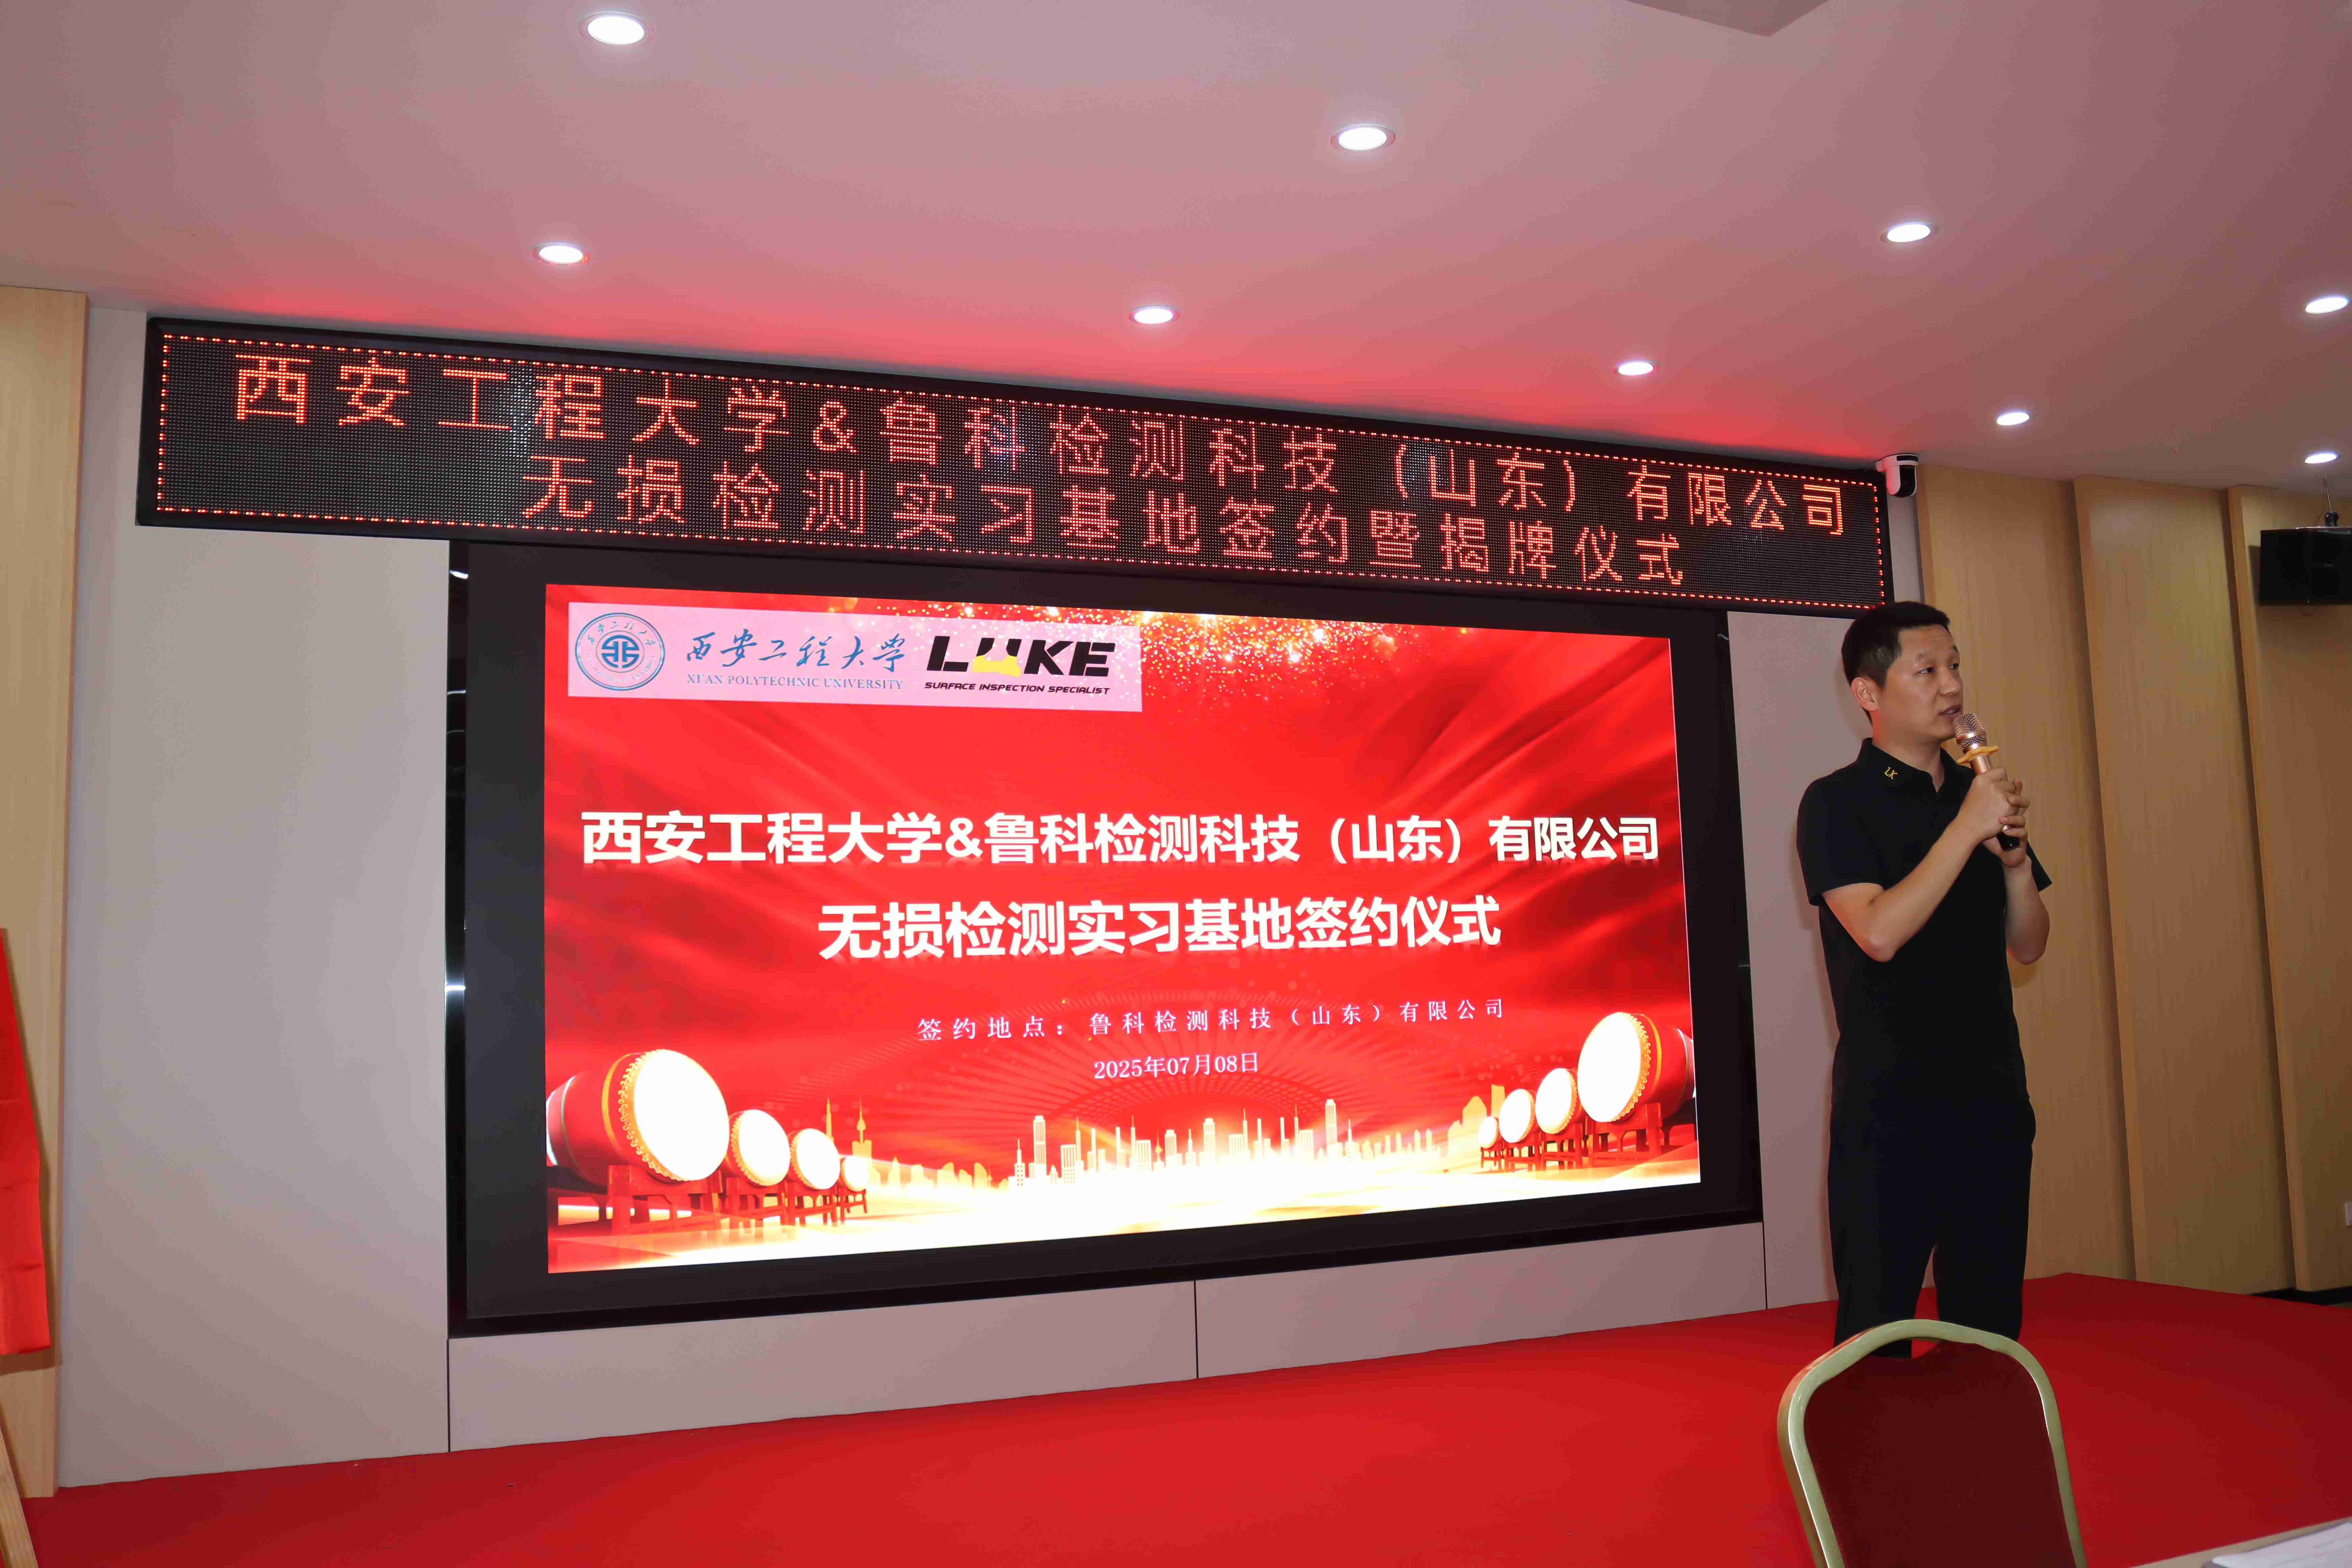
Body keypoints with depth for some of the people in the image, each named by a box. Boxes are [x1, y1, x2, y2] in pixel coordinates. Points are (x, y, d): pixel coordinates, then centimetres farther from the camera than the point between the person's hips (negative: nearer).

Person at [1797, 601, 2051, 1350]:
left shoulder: (1979, 791, 13)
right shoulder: (1837, 803, -5)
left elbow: (2028, 945, 13)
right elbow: (1879, 932, -19)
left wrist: (2015, 857, -5)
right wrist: (1966, 831, -18)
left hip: (1993, 1095, 6)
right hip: (1890, 1106, -6)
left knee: (1991, 1316, 12)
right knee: (1879, 1323, -1)